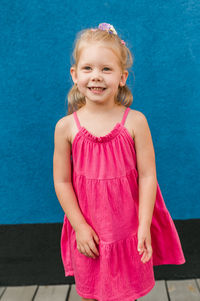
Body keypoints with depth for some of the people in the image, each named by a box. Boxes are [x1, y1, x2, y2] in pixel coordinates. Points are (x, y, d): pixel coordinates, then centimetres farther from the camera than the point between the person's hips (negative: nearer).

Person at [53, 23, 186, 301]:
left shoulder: (135, 122, -12)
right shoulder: (66, 126, -9)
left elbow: (147, 176, -10)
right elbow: (62, 181, -5)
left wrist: (143, 227, -12)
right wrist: (80, 227, -7)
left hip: (128, 228, 0)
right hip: (88, 231, 1)